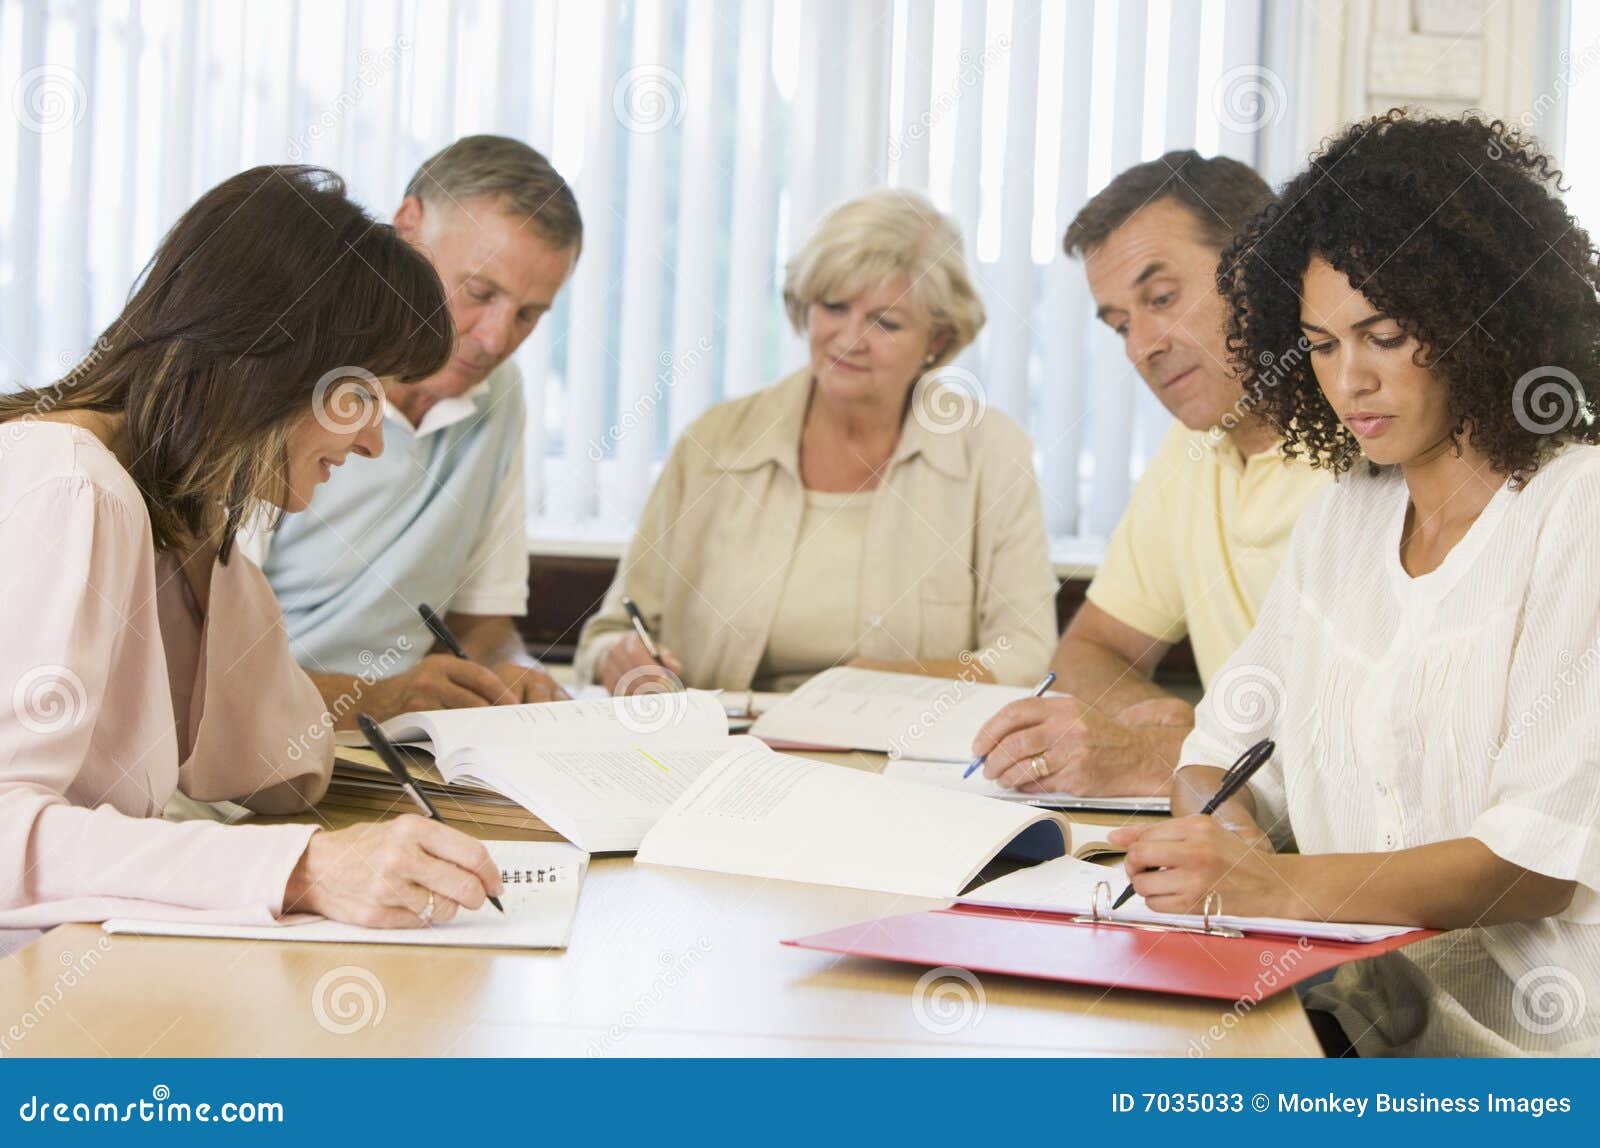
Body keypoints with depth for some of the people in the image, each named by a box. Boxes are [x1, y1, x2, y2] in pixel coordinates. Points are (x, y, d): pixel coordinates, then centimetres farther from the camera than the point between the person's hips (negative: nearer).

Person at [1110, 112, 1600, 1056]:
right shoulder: (1343, 521, 15)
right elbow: (1226, 748, 17)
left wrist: (1280, 885, -27)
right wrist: (1223, 823, -8)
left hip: (1511, 1025, -6)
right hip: (1339, 995, 6)